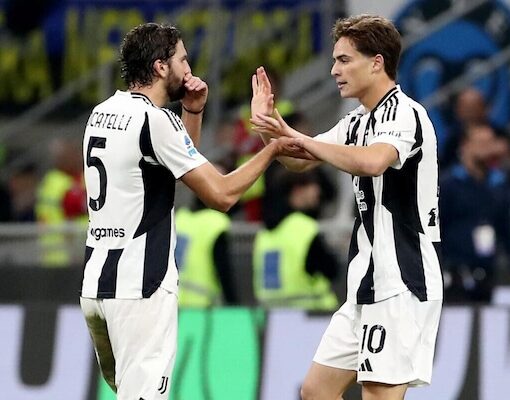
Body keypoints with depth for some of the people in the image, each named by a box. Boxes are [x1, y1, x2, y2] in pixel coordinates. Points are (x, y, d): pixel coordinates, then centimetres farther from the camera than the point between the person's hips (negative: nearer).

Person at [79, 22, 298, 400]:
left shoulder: (102, 113, 13)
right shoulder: (154, 119, -13)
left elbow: (181, 165, 28)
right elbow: (221, 194, -13)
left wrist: (193, 113, 14)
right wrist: (271, 150, -1)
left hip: (96, 282, 9)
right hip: (140, 287, -9)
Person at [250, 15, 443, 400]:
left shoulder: (405, 113, -13)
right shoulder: (358, 122, 16)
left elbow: (372, 162, -34)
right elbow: (301, 162, 25)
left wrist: (301, 137, -24)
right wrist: (268, 122, 6)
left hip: (401, 282, -10)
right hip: (369, 282, 10)